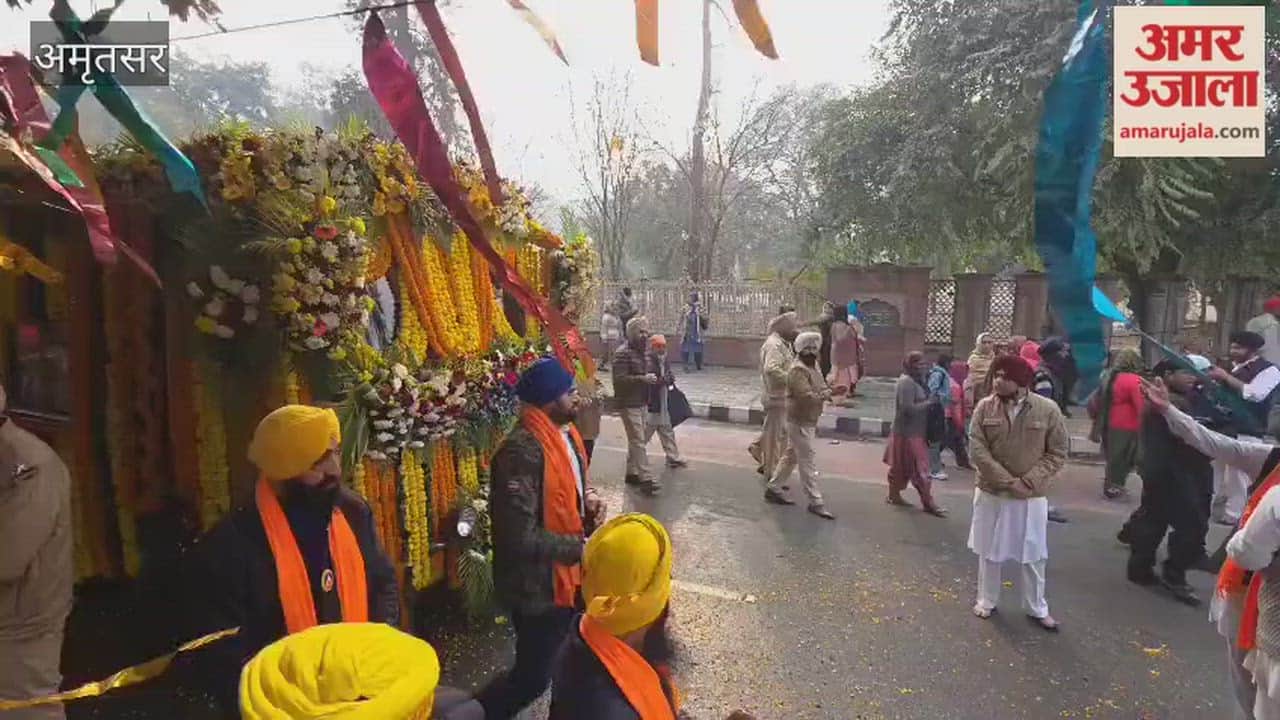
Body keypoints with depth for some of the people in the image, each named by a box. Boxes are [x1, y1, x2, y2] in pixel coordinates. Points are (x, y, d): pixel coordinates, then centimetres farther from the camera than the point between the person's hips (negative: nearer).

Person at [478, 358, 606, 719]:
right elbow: (520, 538, -29)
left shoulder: (566, 434, 2)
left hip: (570, 575, 9)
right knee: (532, 677, 7)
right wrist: (580, 546, -20)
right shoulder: (522, 451, -28)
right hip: (539, 585, -9)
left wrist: (589, 500, -2)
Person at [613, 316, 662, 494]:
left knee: (635, 440, 14)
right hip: (628, 404, -9)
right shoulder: (622, 353, -14)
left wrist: (650, 379, 11)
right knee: (638, 441, -11)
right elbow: (619, 379, -22)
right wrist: (642, 379, -28)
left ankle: (632, 473, 24)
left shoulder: (641, 352, 15)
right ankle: (646, 478, -12)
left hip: (642, 402, 9)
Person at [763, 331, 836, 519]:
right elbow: (807, 396, -30)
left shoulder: (812, 367, 11)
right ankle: (815, 502, 1)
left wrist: (826, 392, -5)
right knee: (807, 462, -4)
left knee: (791, 456, 18)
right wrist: (824, 395, -17)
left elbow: (822, 387, 16)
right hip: (800, 422, -10)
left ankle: (773, 488, 29)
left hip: (808, 421, 10)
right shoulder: (798, 370, -21)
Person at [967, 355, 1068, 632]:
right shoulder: (985, 407, -7)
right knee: (988, 551, 14)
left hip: (1032, 497, -1)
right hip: (991, 492, 1)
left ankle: (1037, 608, 31)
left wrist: (1029, 481, -17)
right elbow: (977, 449, -10)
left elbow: (1057, 453, -6)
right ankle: (987, 600, 32)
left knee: (1034, 555, 12)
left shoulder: (1048, 409, -10)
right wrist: (1007, 481, -17)